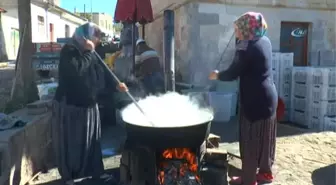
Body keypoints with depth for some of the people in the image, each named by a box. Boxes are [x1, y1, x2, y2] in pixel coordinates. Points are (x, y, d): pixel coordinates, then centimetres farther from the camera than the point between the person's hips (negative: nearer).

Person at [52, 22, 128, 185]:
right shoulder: (69, 51, -15)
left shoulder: (91, 54, 9)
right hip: (69, 106, -8)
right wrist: (89, 52, -23)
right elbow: (77, 70, -34)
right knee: (70, 143, 3)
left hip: (88, 105, 8)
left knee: (92, 140, 15)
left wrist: (116, 84, 6)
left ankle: (96, 171, 29)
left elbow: (100, 74, 18)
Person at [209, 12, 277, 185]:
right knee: (265, 137, 18)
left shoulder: (247, 47, -17)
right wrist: (240, 41, 16)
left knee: (250, 140, 1)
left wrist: (217, 75, 4)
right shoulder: (264, 41, 8)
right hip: (268, 96, 9)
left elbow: (232, 74, -15)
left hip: (255, 100, -9)